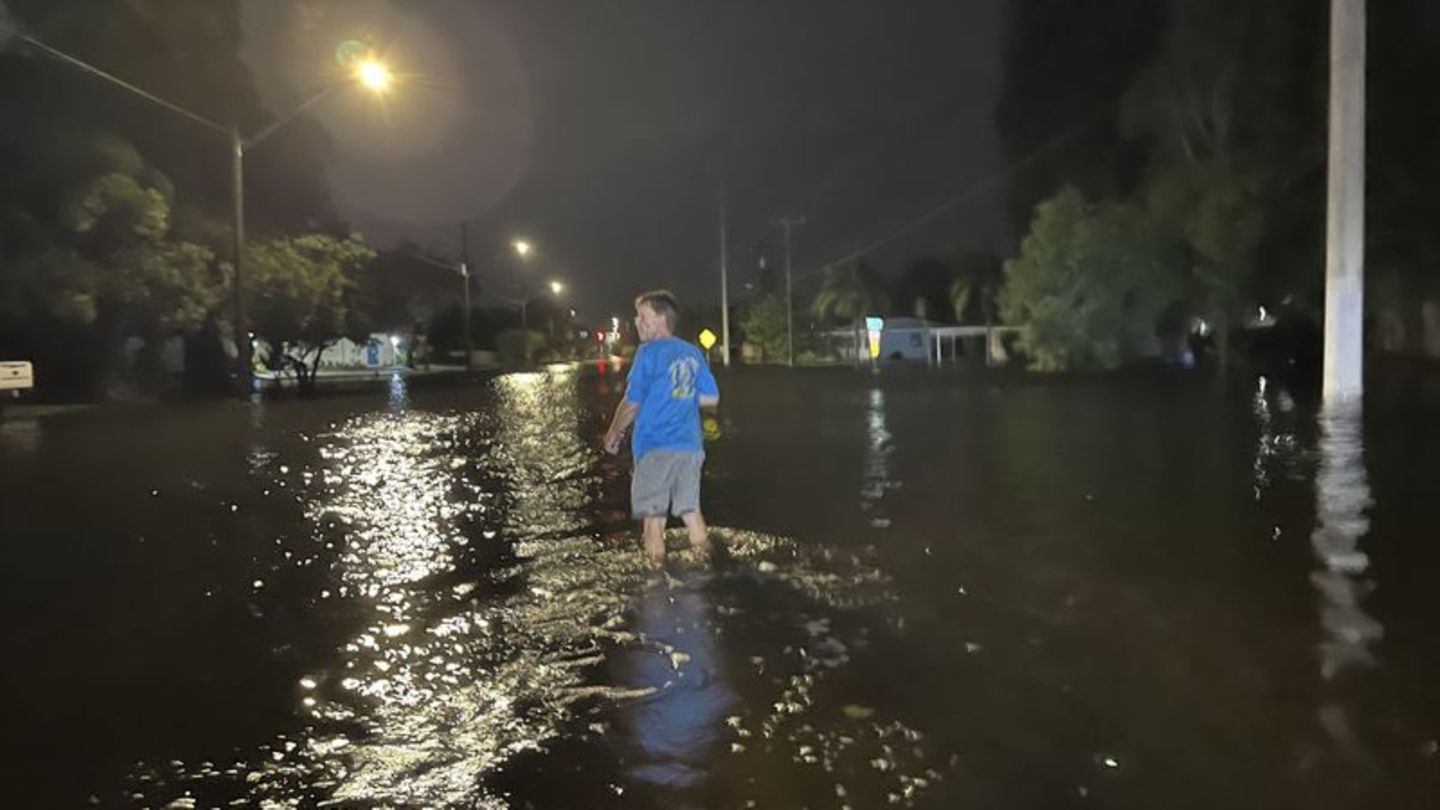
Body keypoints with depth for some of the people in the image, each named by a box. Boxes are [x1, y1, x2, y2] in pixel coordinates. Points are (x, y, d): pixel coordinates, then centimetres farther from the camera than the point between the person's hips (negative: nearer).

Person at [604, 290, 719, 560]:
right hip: (691, 446, 6)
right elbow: (711, 398, 13)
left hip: (656, 446, -6)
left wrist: (613, 434, 6)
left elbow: (632, 403, -8)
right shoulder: (694, 353, 10)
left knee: (653, 516, 2)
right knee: (691, 510, 15)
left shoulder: (649, 352, -8)